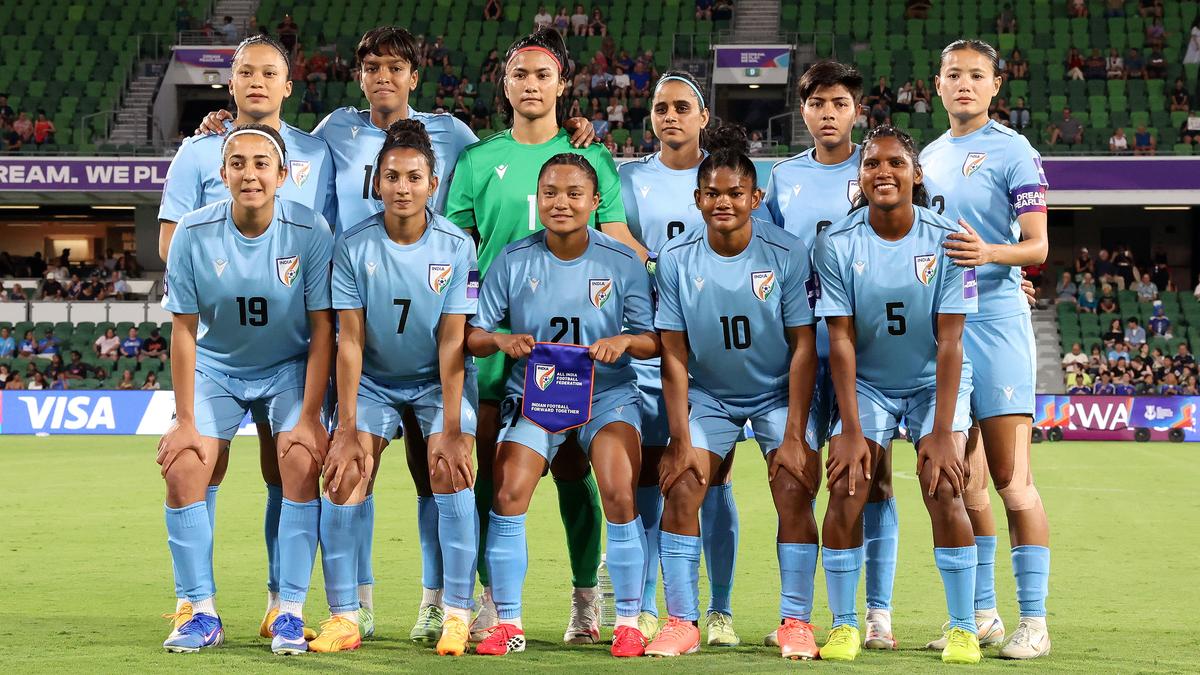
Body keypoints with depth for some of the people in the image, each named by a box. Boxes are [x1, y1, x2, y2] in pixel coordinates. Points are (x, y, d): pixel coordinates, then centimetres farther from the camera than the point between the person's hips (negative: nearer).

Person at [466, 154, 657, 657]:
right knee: (508, 494, -16)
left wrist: (625, 340, -24)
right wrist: (501, 340, -23)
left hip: (607, 393, -1)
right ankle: (508, 624, -3)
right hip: (533, 392, 1)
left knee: (619, 494, -20)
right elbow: (472, 335, -2)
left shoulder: (623, 262, -5)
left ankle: (628, 623, -6)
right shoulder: (513, 260, -4)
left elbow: (654, 341, -2)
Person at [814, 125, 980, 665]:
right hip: (865, 383, 1)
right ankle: (844, 625, -1)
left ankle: (962, 628, -4)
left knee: (944, 489, -18)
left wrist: (942, 432, -22)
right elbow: (841, 341, -13)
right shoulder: (837, 244, -13)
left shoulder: (947, 240, -15)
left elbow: (950, 343, -16)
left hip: (936, 381, -1)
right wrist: (850, 430, -18)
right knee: (846, 489, -16)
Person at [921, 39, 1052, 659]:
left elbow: (1037, 245, -8)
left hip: (994, 318, -7)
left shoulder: (1012, 151, -2)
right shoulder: (930, 156, 17)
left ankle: (1034, 622, -6)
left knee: (1011, 479, -9)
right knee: (963, 480, 9)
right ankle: (981, 614, 17)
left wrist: (990, 252, -26)